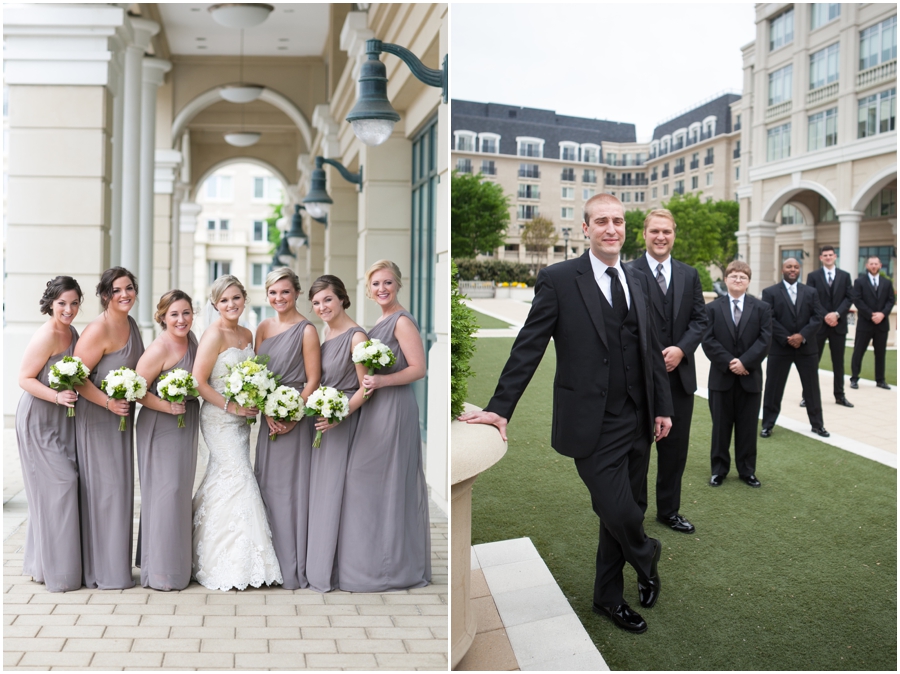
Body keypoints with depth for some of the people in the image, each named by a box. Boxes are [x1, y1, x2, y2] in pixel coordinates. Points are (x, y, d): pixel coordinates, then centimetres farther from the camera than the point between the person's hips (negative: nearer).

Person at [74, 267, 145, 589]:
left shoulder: (131, 324, 7)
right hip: (97, 417, -8)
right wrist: (108, 402, -22)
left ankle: (117, 563, 26)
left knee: (120, 486, 14)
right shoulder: (98, 330, -19)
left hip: (122, 415, 9)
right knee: (104, 487, -3)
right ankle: (103, 571, 9)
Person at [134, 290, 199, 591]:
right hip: (160, 427, -8)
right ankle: (162, 571, 6)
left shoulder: (191, 338, 5)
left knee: (181, 490, 16)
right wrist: (166, 406, -24)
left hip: (187, 424, 8)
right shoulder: (159, 349, -19)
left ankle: (178, 563, 30)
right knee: (165, 491, -5)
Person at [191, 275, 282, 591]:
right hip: (219, 418, -7)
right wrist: (232, 406, -16)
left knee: (223, 480, 11)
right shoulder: (214, 335, -13)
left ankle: (213, 561, 20)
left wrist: (253, 404, 3)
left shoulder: (247, 334, 10)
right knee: (238, 478, -7)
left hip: (240, 418, 7)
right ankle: (235, 564, 3)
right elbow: (198, 382, -17)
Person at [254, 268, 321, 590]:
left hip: (295, 417, -6)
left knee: (291, 488, -1)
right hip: (268, 415, 6)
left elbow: (313, 381, -10)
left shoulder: (306, 330, -8)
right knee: (267, 485, 11)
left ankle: (293, 569, 10)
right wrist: (268, 412, -6)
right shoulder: (263, 328, 10)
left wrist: (291, 417, -16)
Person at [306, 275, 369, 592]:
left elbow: (365, 388, -14)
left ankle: (331, 572, 13)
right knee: (319, 491, 13)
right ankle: (319, 565, 26)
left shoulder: (356, 337, -14)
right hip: (322, 420, 8)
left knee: (335, 491, 0)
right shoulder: (324, 334, 9)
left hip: (344, 422, -8)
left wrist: (339, 417, -23)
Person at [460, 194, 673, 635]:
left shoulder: (638, 282, 11)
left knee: (625, 513, 14)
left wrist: (662, 407, 13)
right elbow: (528, 347, -8)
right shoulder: (559, 279, -7)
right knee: (619, 512, -7)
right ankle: (646, 560, 27)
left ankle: (608, 597, 33)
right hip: (593, 425, -6)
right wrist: (501, 408, -11)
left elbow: (651, 350, 15)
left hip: (637, 421, 6)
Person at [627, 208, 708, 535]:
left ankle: (669, 510, 28)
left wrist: (681, 350, -9)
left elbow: (700, 319, 7)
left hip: (679, 374, 4)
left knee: (675, 447, 13)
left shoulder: (689, 275, 9)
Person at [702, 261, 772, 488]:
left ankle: (747, 470, 18)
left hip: (750, 377, 1)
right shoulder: (712, 308, 3)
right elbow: (708, 341, -4)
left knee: (747, 426, 7)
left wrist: (744, 362, -15)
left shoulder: (761, 308, 5)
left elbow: (764, 340, -4)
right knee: (721, 425, 6)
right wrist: (728, 362, -15)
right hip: (721, 377, 0)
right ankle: (719, 469, 16)